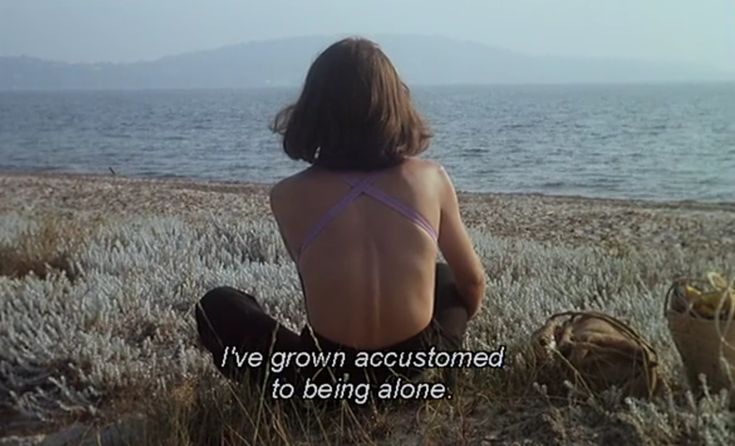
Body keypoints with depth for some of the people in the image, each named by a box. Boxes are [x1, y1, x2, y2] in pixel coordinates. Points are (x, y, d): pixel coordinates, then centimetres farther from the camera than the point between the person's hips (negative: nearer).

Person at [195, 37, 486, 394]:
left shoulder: (288, 195, -7)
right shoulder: (431, 179, -4)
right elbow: (473, 282, 10)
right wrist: (458, 324, 32)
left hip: (328, 377, -2)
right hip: (419, 371, 3)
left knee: (217, 305, 20)